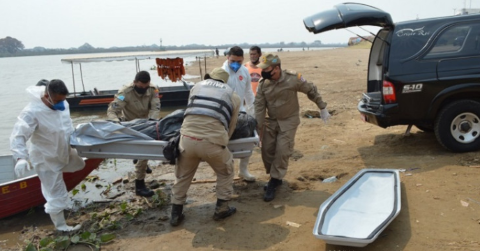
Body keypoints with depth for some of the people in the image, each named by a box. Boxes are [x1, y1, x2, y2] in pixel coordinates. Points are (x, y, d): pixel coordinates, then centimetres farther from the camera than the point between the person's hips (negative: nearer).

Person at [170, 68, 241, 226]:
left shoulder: (197, 86, 23)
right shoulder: (233, 95, 18)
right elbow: (231, 126, 18)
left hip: (187, 138, 2)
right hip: (212, 141, -2)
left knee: (183, 175, 25)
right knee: (225, 172, 26)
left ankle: (175, 214, 33)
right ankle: (221, 209, 33)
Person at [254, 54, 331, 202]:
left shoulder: (293, 79, -20)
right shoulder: (263, 84, -10)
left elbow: (311, 91, -5)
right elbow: (259, 107, -8)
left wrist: (322, 108, 1)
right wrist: (258, 129, -9)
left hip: (288, 121, -4)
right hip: (271, 121, 4)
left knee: (282, 151, -11)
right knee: (267, 150, 3)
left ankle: (274, 182, 1)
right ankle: (276, 177, 24)